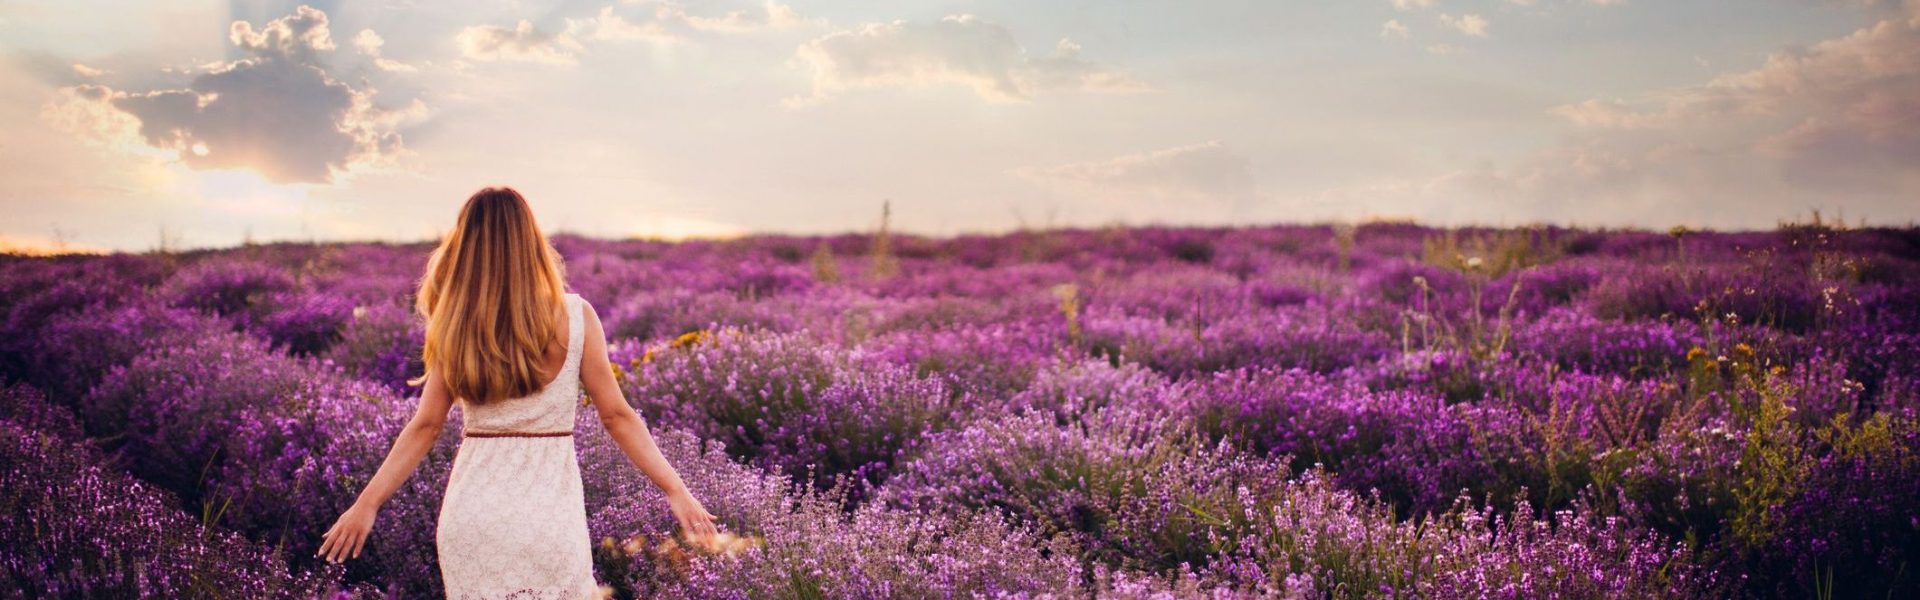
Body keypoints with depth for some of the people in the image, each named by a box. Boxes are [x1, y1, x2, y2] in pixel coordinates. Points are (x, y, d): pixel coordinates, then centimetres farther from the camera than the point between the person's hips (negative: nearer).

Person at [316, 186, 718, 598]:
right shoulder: (573, 316, -6)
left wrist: (366, 504, 8)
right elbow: (616, 415, -6)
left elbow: (426, 426, -1)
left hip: (472, 513, 2)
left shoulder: (457, 329, -2)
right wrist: (675, 489, -1)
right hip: (549, 514, -2)